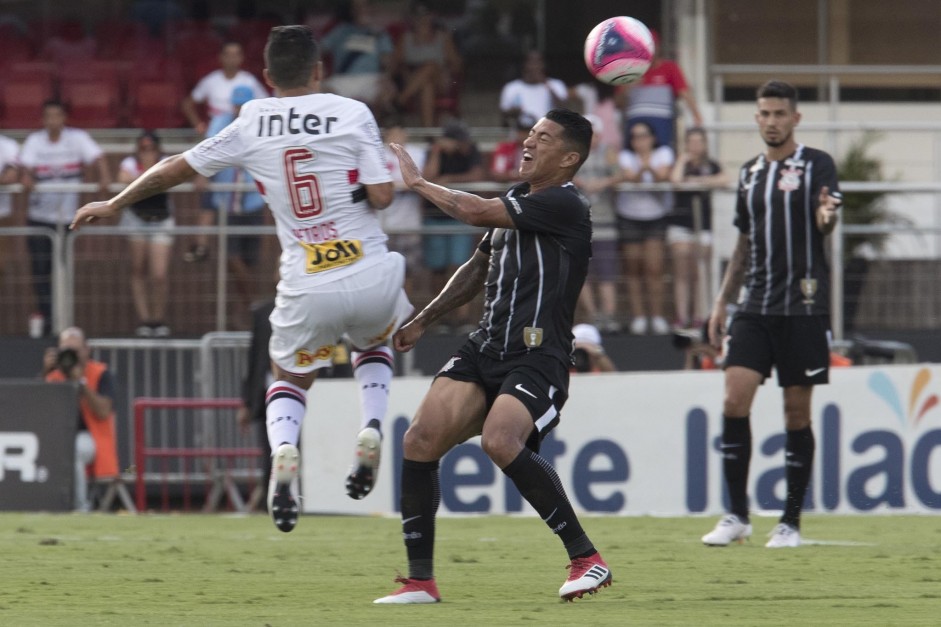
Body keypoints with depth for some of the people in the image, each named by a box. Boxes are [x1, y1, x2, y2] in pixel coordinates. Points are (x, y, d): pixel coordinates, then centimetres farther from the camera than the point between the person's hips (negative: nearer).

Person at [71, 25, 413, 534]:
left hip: (307, 290, 0)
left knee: (289, 378, 22)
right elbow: (381, 196, -8)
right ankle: (371, 427, 6)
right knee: (374, 344, 33)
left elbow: (178, 168, 13)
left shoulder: (251, 124, 3)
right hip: (370, 276, 0)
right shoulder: (351, 114, -3)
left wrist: (114, 204, 27)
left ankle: (283, 450, -10)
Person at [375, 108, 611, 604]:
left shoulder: (564, 205, -10)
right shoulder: (517, 200, 19)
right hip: (485, 350, 8)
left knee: (500, 440, -32)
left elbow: (476, 212, -17)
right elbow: (479, 269, 33)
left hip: (537, 357, -8)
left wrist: (418, 182, -3)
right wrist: (423, 321, 30)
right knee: (420, 442, -8)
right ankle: (420, 581, 0)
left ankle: (586, 558, -18)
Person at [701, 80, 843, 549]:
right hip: (755, 304, 4)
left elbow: (825, 222, -15)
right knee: (734, 400, -9)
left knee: (797, 413, -1)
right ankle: (737, 515, -2)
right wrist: (722, 302, 19)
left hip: (803, 305, -4)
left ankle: (791, 522, 7)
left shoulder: (817, 165, -1)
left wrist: (826, 215, -39)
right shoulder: (750, 174, 15)